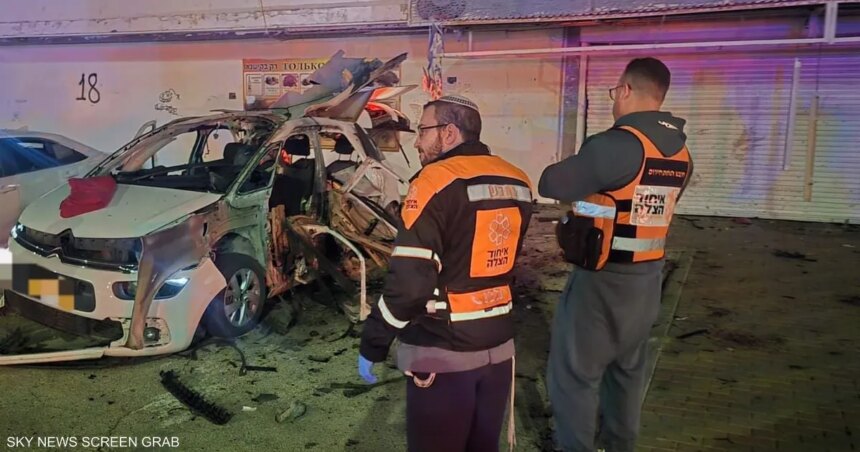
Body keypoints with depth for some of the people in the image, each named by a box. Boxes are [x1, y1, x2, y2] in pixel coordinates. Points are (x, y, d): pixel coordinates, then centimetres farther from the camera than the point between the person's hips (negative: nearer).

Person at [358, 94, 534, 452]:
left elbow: (409, 281, -21)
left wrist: (372, 345, -10)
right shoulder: (517, 182, 4)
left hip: (442, 351, -7)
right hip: (499, 344, 7)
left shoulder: (437, 181, -18)